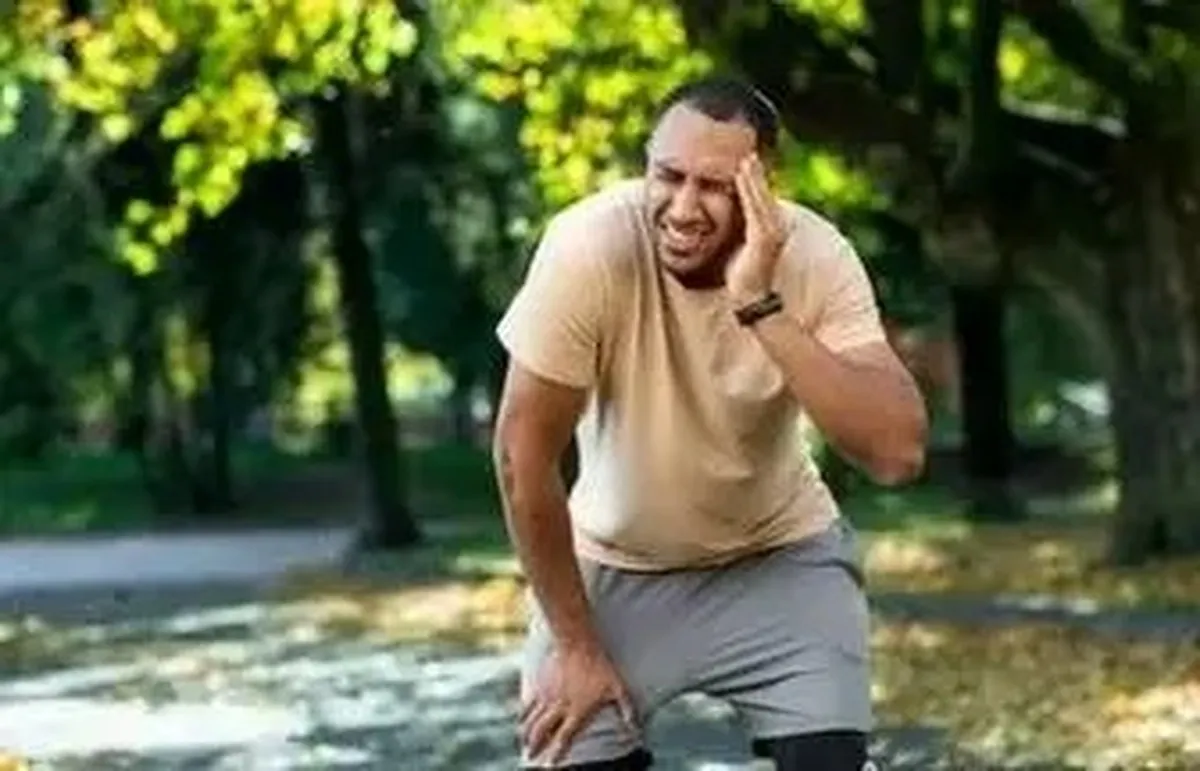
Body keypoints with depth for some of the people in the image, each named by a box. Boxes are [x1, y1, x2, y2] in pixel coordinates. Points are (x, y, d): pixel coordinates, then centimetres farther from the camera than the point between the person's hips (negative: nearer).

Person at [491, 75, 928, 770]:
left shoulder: (816, 257, -24)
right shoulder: (590, 248, -28)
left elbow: (899, 451, -35)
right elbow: (525, 450, -20)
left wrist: (761, 305, -41)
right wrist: (574, 643, -13)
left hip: (780, 557, 0)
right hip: (616, 565, 0)